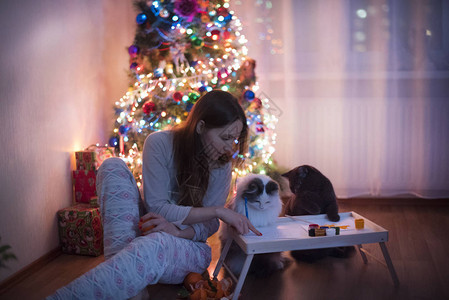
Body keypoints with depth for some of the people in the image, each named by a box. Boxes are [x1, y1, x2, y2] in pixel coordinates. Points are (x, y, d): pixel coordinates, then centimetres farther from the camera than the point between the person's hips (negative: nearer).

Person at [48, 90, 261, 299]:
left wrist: (179, 231, -28)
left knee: (156, 245, -40)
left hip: (187, 245, 0)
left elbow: (210, 225, -5)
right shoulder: (160, 144, -10)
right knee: (113, 166, -21)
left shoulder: (222, 165, -3)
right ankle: (121, 264, -38)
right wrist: (218, 211, -22)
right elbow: (157, 207, -16)